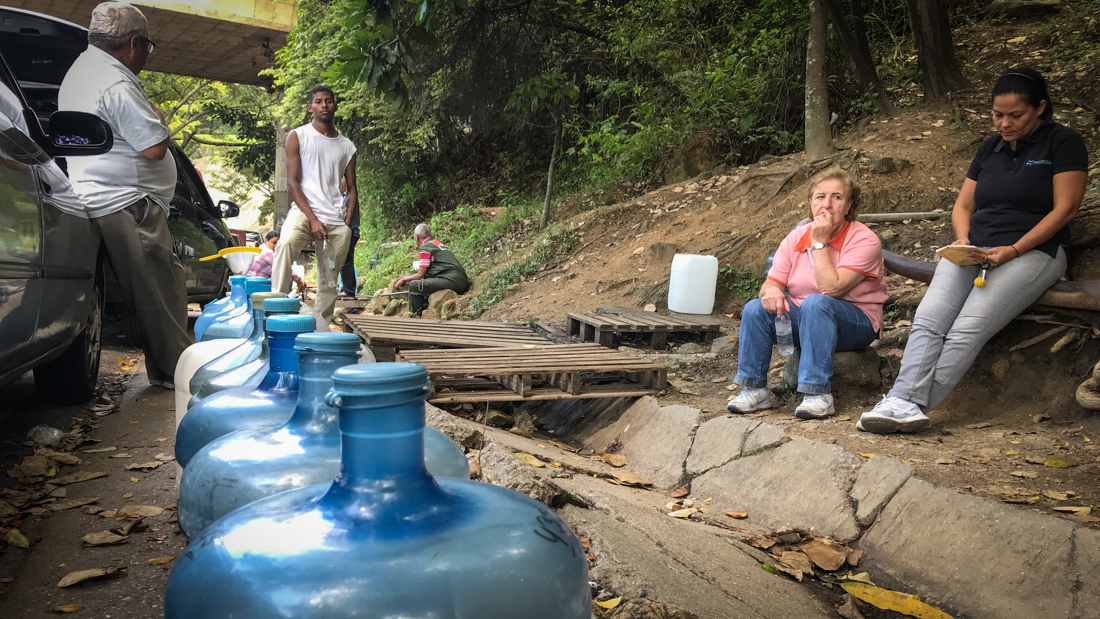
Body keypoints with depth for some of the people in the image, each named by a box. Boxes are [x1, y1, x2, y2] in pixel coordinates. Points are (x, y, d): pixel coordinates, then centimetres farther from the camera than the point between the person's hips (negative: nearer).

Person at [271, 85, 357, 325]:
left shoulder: (347, 146, 16)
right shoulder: (298, 136, 6)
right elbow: (292, 181, -2)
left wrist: (347, 222, 0)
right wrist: (313, 219, -12)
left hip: (336, 220, 3)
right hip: (304, 212, -3)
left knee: (329, 283, 3)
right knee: (285, 244, -35)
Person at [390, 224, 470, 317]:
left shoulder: (425, 248, -3)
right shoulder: (437, 243, 25)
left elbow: (420, 275, -3)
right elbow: (425, 272, 29)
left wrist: (404, 280, 12)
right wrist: (407, 277, 30)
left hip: (451, 280, -10)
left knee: (414, 285, -10)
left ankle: (414, 317, -2)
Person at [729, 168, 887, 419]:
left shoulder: (864, 240, -14)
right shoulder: (796, 238, 3)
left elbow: (831, 288, -26)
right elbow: (770, 283, 1)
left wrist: (820, 242, -21)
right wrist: (772, 291, -24)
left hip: (856, 324, -5)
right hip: (803, 322, 5)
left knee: (815, 304, -36)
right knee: (755, 308, -18)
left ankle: (818, 393, -34)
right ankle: (755, 388, -11)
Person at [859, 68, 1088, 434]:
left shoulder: (1063, 142, 4)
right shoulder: (990, 148, 21)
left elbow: (1065, 208, -5)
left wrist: (1014, 250, -15)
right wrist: (963, 239, -3)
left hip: (1033, 251, -5)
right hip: (973, 250, 5)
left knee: (968, 329, -27)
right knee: (928, 320, -22)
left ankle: (914, 405, -33)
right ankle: (903, 402, -35)